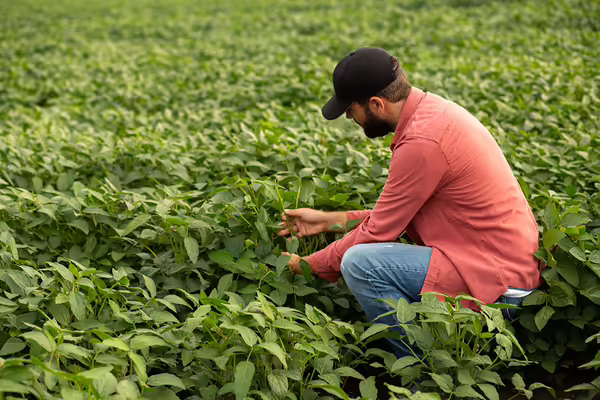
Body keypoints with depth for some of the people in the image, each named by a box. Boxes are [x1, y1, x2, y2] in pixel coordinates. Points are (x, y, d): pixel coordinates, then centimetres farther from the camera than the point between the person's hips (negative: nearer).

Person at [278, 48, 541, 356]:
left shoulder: (421, 143, -22)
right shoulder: (432, 109, 9)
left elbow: (377, 233, -14)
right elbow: (398, 213, 15)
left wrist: (307, 266, -1)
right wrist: (329, 220, 17)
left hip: (498, 284, -10)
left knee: (359, 263, -19)